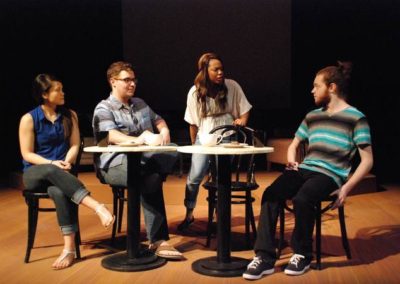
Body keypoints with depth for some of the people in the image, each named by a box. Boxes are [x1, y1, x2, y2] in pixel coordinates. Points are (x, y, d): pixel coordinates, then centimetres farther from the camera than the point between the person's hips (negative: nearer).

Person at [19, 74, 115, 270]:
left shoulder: (69, 115, 8)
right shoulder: (29, 119, -3)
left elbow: (74, 145, 5)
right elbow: (27, 154, -5)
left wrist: (67, 162, -16)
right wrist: (52, 163, -20)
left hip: (59, 172, 2)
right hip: (34, 173, -2)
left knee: (59, 191, -37)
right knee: (52, 171, -41)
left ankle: (69, 248, -41)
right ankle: (97, 207, -49)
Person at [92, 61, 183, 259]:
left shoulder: (140, 104, 23)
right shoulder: (104, 109, -1)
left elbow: (158, 119, 30)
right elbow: (110, 135, -19)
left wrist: (164, 130, 3)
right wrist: (136, 139, -39)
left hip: (143, 161, 6)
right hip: (115, 165, -6)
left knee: (173, 153, -26)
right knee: (151, 180, -36)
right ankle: (159, 241, -29)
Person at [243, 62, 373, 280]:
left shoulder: (356, 118, -1)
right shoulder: (312, 116, 17)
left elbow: (367, 160, -3)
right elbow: (294, 144, 29)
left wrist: (347, 187, -14)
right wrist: (291, 159, 6)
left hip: (330, 175, -5)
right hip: (304, 170, 5)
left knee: (301, 199, -35)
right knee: (270, 195, -24)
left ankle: (302, 254, -10)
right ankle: (265, 256, -23)